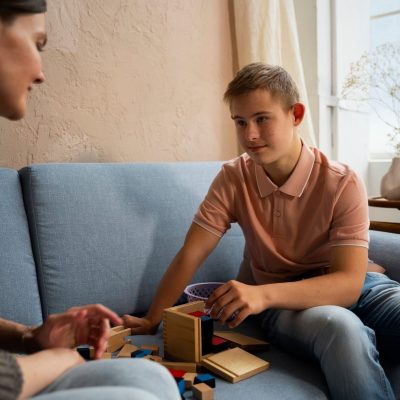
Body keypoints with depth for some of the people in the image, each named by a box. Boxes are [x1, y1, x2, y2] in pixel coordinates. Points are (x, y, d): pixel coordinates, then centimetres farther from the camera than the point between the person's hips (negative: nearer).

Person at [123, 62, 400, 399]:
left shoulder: (343, 184, -16)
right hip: (279, 302, 0)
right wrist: (151, 321, -9)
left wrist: (263, 294, -36)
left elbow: (349, 282, -21)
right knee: (341, 328, -35)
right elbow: (189, 256, -7)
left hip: (346, 286, 1)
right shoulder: (233, 179, -9)